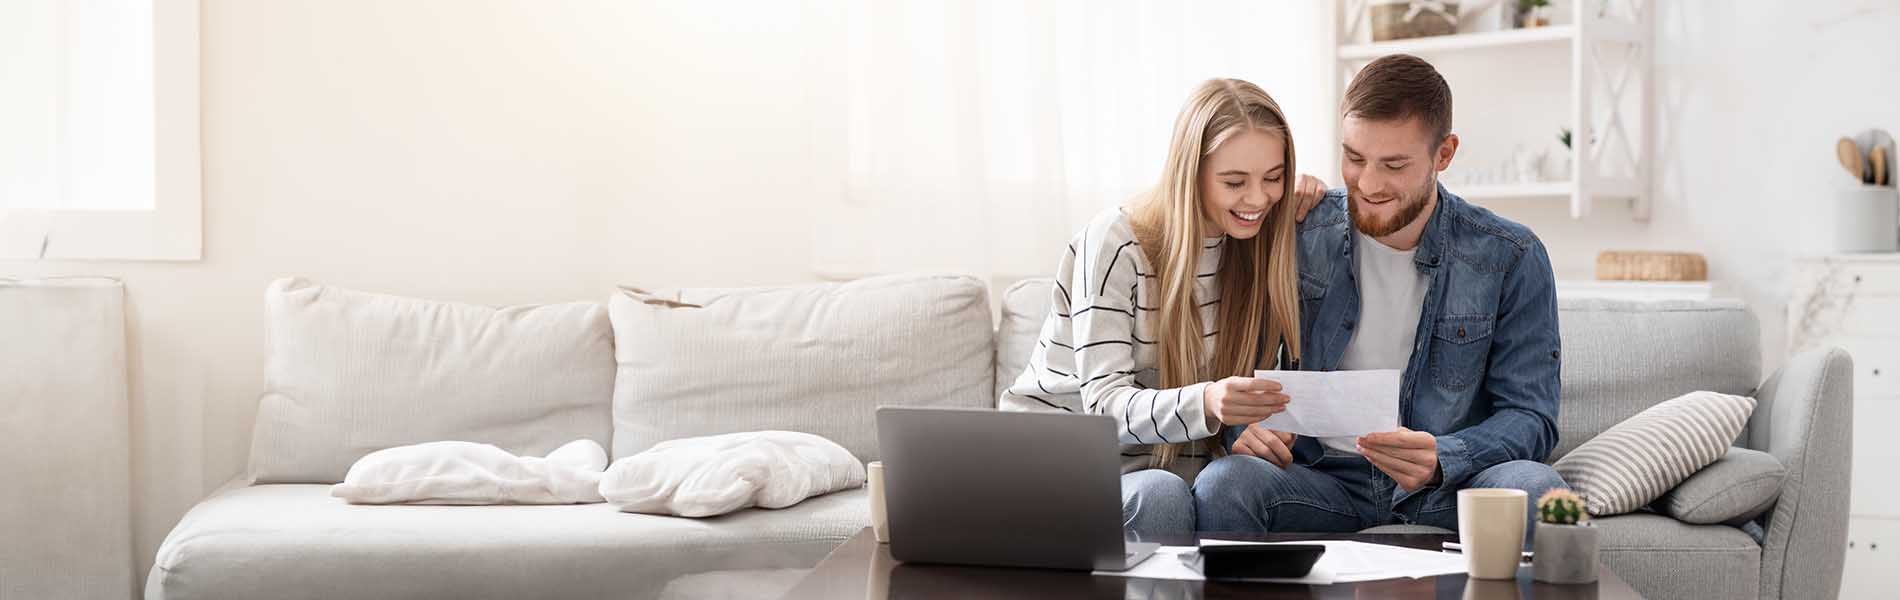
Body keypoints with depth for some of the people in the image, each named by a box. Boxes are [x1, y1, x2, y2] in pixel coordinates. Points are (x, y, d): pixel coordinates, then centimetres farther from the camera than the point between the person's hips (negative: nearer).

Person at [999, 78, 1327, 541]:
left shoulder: (1250, 246, 4)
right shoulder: (1114, 245, -13)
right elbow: (1104, 405, -20)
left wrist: (1300, 227, -3)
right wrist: (1203, 403, -41)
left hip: (1169, 464, 5)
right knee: (1159, 495, -35)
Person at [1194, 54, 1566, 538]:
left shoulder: (1511, 258, -2)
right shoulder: (1297, 235, 1)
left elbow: (1531, 418, -4)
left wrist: (1441, 460, -25)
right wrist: (1243, 422, -16)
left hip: (1448, 488, 0)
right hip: (1323, 478, 0)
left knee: (1532, 487, -33)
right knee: (1224, 483, -32)